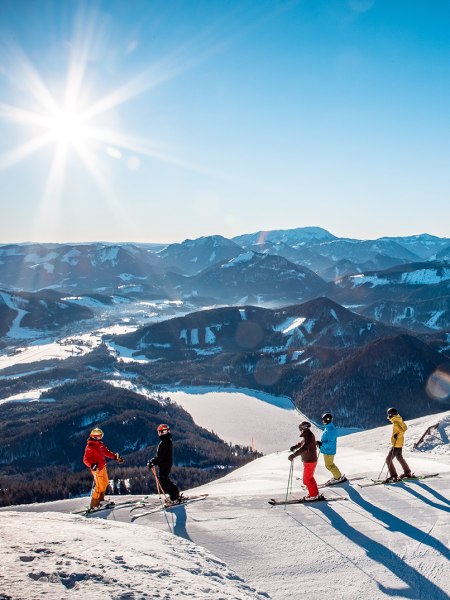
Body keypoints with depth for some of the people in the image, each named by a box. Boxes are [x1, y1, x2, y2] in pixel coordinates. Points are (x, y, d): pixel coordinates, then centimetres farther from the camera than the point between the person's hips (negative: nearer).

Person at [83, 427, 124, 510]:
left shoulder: (100, 444, 7)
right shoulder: (90, 447, -19)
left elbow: (106, 452, 19)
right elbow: (86, 459, -23)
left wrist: (116, 457, 13)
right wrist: (92, 466, -39)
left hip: (103, 467, 9)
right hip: (97, 469, -9)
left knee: (105, 483, 22)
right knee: (99, 486, -7)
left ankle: (100, 500, 38)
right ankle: (93, 506, -1)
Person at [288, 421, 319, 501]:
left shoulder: (309, 436, -26)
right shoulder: (307, 435, 5)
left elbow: (304, 448, -40)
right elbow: (301, 443, 24)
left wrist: (294, 455, -49)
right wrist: (294, 447, 7)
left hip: (310, 461, -10)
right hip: (307, 460, 10)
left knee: (307, 479, 1)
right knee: (310, 477, 22)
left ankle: (313, 495, 13)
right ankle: (315, 493, 34)